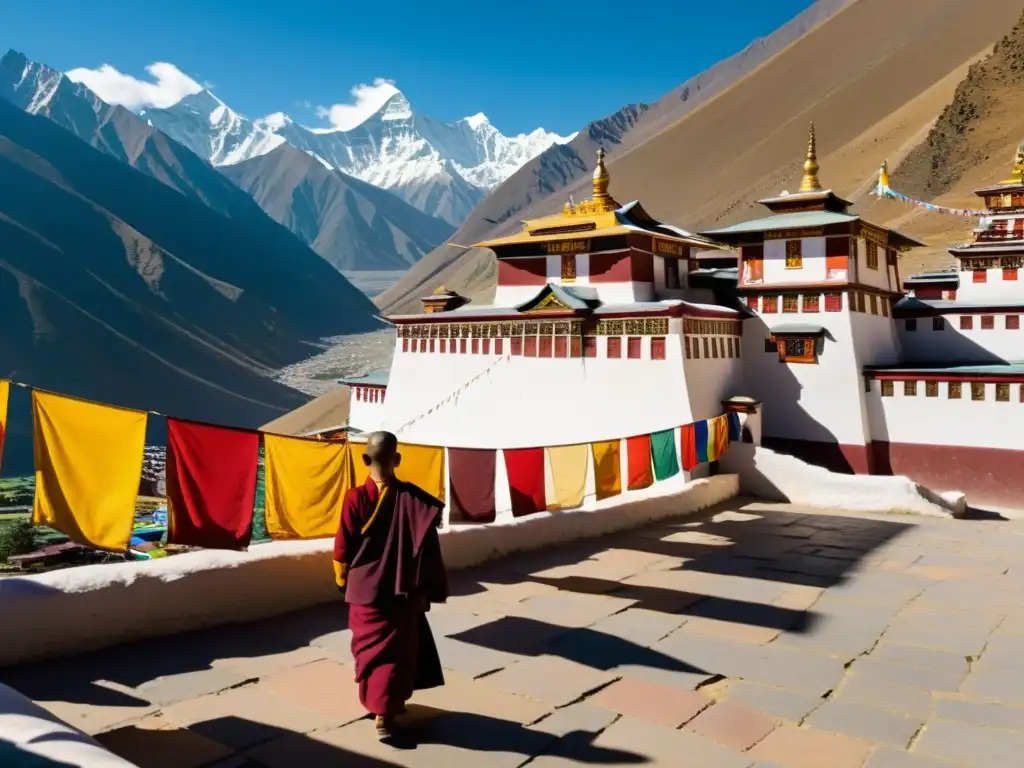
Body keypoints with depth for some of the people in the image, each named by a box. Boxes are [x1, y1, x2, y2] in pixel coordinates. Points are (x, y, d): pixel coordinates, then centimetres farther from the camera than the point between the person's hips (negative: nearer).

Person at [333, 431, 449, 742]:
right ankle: (386, 711, 17)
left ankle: (377, 704, 27)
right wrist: (427, 590, 3)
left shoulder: (355, 498, -13)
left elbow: (343, 548, -7)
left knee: (370, 647, 17)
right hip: (404, 591, 0)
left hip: (366, 589, 0)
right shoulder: (413, 499, -11)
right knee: (398, 649, 14)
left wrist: (343, 580, 11)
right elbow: (428, 549, -7)